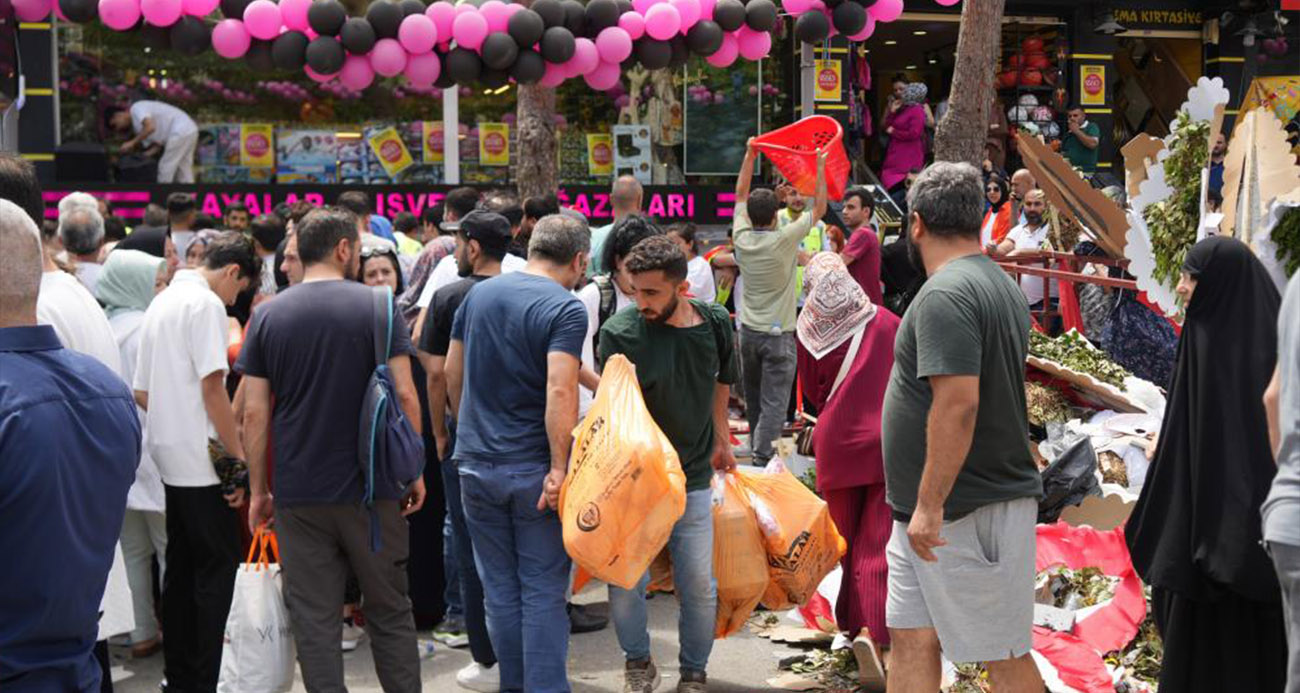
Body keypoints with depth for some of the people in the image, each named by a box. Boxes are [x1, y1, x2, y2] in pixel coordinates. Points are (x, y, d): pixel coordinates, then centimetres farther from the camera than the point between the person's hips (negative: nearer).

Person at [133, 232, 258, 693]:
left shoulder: (161, 303, 15)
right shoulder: (206, 303, -12)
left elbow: (141, 391, 18)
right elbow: (212, 386, -19)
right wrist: (238, 456, -15)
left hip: (169, 457, 9)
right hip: (202, 460, -9)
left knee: (181, 568, 14)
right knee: (217, 567, -2)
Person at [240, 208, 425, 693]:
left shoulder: (267, 317, 2)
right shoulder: (376, 307, -5)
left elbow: (254, 413, 0)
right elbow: (404, 395, -9)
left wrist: (258, 490, 8)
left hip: (299, 494, 1)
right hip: (372, 489, -1)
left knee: (314, 618, 7)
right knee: (389, 610, 12)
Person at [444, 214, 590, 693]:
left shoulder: (478, 294, 7)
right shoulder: (566, 309, -12)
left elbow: (452, 374, 13)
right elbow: (560, 392, -24)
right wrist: (560, 467, -22)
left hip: (476, 462, 5)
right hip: (533, 468, -5)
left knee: (499, 587, 14)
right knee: (543, 591, 4)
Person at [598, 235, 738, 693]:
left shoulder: (716, 324, -4)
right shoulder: (619, 333, -15)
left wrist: (720, 437, 22)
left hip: (692, 477, 2)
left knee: (699, 585, 6)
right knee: (626, 581, -2)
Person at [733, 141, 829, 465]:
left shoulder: (742, 238, -3)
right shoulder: (783, 240, -14)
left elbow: (741, 193, 11)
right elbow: (819, 208, -5)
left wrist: (750, 155, 16)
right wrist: (820, 167, 2)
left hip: (748, 331, 5)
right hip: (778, 335, -5)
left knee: (753, 401, 16)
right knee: (773, 404, -6)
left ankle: (757, 452, 26)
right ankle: (761, 461, -15)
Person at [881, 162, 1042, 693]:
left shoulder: (946, 294, -18)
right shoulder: (1002, 286, 14)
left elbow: (958, 402, -27)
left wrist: (929, 506, -23)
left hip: (962, 513, -10)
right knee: (911, 639, 13)